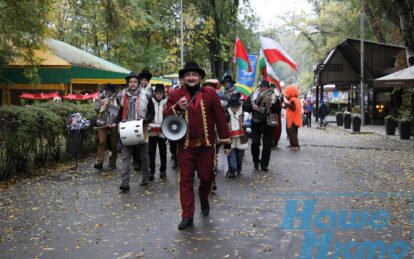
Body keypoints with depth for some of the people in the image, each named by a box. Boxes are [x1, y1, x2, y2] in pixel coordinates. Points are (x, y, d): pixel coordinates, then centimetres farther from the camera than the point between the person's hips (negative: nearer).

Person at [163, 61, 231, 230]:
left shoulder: (210, 93, -1)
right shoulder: (175, 95, 3)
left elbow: (220, 118, 0)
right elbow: (165, 116, 2)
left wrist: (226, 142, 0)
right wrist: (177, 108, -18)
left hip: (206, 145, 0)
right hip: (185, 145, 0)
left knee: (206, 177, 9)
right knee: (186, 180, 1)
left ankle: (204, 200, 41)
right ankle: (187, 216, 9)